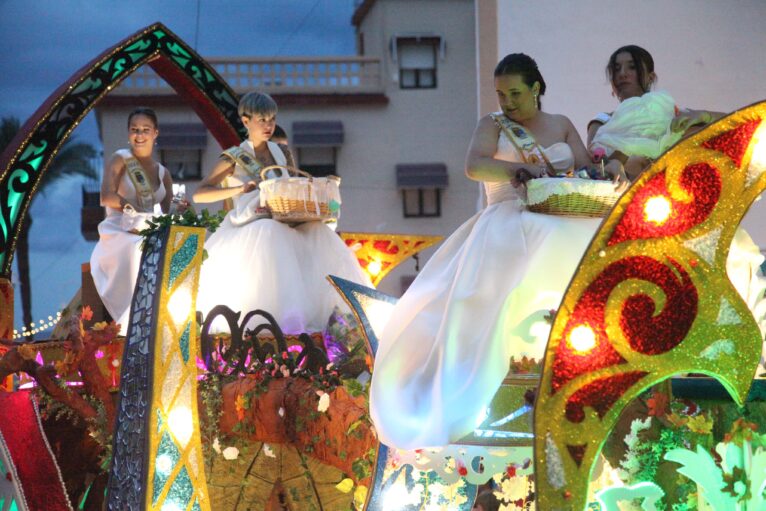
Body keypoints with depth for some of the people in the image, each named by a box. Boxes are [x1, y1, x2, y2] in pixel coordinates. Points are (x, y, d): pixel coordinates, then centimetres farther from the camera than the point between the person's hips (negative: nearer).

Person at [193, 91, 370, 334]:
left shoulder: (282, 152, 18)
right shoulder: (234, 158, 5)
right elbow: (199, 194, -2)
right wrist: (239, 189, -16)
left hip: (284, 226, 4)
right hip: (248, 229, -4)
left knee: (319, 233, -26)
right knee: (270, 231, -38)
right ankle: (289, 317, -50)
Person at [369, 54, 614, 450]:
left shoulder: (561, 126, 22)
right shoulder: (493, 125, 13)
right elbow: (473, 165, -6)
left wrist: (556, 177, -12)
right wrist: (517, 168, -25)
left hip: (561, 221, 3)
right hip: (507, 222, -3)